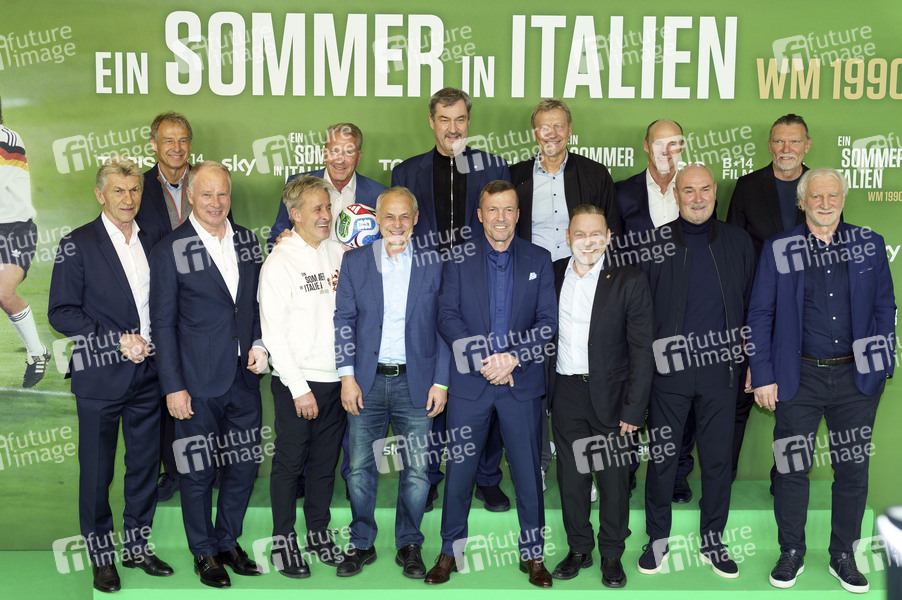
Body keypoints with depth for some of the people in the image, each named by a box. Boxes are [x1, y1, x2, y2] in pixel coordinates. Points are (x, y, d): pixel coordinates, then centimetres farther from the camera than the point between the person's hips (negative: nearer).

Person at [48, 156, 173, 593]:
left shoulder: (152, 242, 9)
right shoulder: (77, 245, -5)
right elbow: (61, 312, -9)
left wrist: (152, 343, -1)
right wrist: (118, 341, -15)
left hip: (147, 373, 5)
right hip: (100, 376, -4)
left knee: (145, 466, 12)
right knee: (96, 472, 6)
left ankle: (137, 547, 28)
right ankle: (101, 556, 22)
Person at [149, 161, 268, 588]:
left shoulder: (247, 240, 7)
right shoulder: (169, 250, -7)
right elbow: (163, 324, -6)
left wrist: (260, 345, 1)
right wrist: (173, 387, -10)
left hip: (244, 378, 4)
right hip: (198, 382, -4)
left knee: (244, 466, 12)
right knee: (197, 472, 7)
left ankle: (228, 541, 32)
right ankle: (204, 552, 26)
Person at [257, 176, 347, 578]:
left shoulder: (339, 252, 5)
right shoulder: (280, 262, -9)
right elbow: (273, 334, -11)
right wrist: (299, 389, -13)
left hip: (336, 377, 5)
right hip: (296, 382, -5)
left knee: (325, 461, 14)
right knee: (290, 461, 6)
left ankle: (319, 533, 28)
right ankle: (284, 540, 20)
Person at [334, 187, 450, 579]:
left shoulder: (433, 265, 2)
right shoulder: (354, 262, 5)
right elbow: (344, 320, 4)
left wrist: (441, 382, -3)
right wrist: (347, 376, -4)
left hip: (416, 383, -1)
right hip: (367, 382, 1)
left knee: (416, 472, 4)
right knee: (360, 469, 6)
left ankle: (409, 545, 22)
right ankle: (361, 544, 23)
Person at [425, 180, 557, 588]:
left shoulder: (539, 260, 6)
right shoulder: (458, 259, 4)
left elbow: (547, 322, 0)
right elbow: (447, 317, -3)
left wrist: (512, 357, -14)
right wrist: (482, 360, -14)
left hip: (522, 382, 0)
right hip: (470, 383, 0)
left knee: (528, 472, 6)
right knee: (459, 470, 6)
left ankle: (532, 553, 22)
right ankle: (450, 550, 22)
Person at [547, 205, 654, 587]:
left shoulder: (629, 281, -6)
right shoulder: (553, 275, 4)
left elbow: (641, 350, -7)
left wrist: (634, 409, -12)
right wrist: (546, 389, 2)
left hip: (610, 394, -3)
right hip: (566, 393, 3)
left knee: (614, 480, 7)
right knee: (571, 477, 12)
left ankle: (612, 555, 24)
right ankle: (579, 549, 28)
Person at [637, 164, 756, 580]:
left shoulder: (738, 243, 7)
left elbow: (751, 307, 10)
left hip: (720, 369, 2)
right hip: (668, 370, -1)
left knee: (718, 458, 9)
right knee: (662, 456, 6)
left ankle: (713, 542, 24)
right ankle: (658, 538, 22)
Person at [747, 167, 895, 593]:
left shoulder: (869, 245, 5)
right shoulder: (778, 249, 0)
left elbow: (884, 308, 9)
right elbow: (760, 314, 0)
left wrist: (882, 366, 0)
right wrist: (763, 376, -5)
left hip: (856, 377, 2)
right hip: (799, 377, -1)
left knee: (853, 468, 10)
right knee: (792, 467, 5)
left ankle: (843, 556, 26)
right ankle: (791, 553, 22)